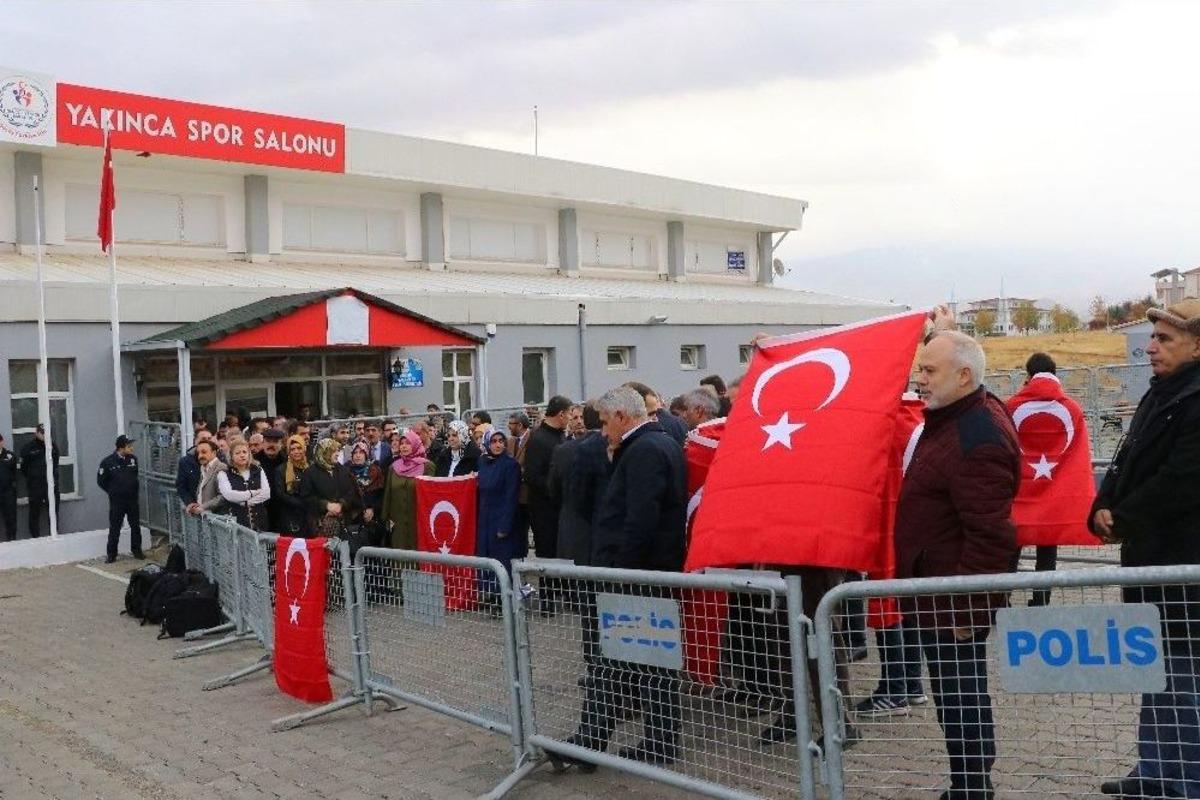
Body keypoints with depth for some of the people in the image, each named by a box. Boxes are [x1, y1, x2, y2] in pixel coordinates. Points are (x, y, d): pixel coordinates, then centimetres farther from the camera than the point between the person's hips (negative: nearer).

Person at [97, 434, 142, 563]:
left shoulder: (133, 459, -3)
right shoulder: (108, 462, -13)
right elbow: (101, 481, -2)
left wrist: (133, 489, 10)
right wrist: (113, 491, 4)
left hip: (132, 499, 3)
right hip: (116, 501, -3)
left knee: (136, 526, 10)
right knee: (114, 528, 4)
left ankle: (136, 551, 23)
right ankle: (111, 554, 13)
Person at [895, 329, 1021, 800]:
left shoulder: (977, 440, -24)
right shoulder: (954, 416, 8)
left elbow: (989, 535, -26)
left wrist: (964, 606, -22)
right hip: (938, 588, 11)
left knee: (960, 700, -2)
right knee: (957, 696, 19)